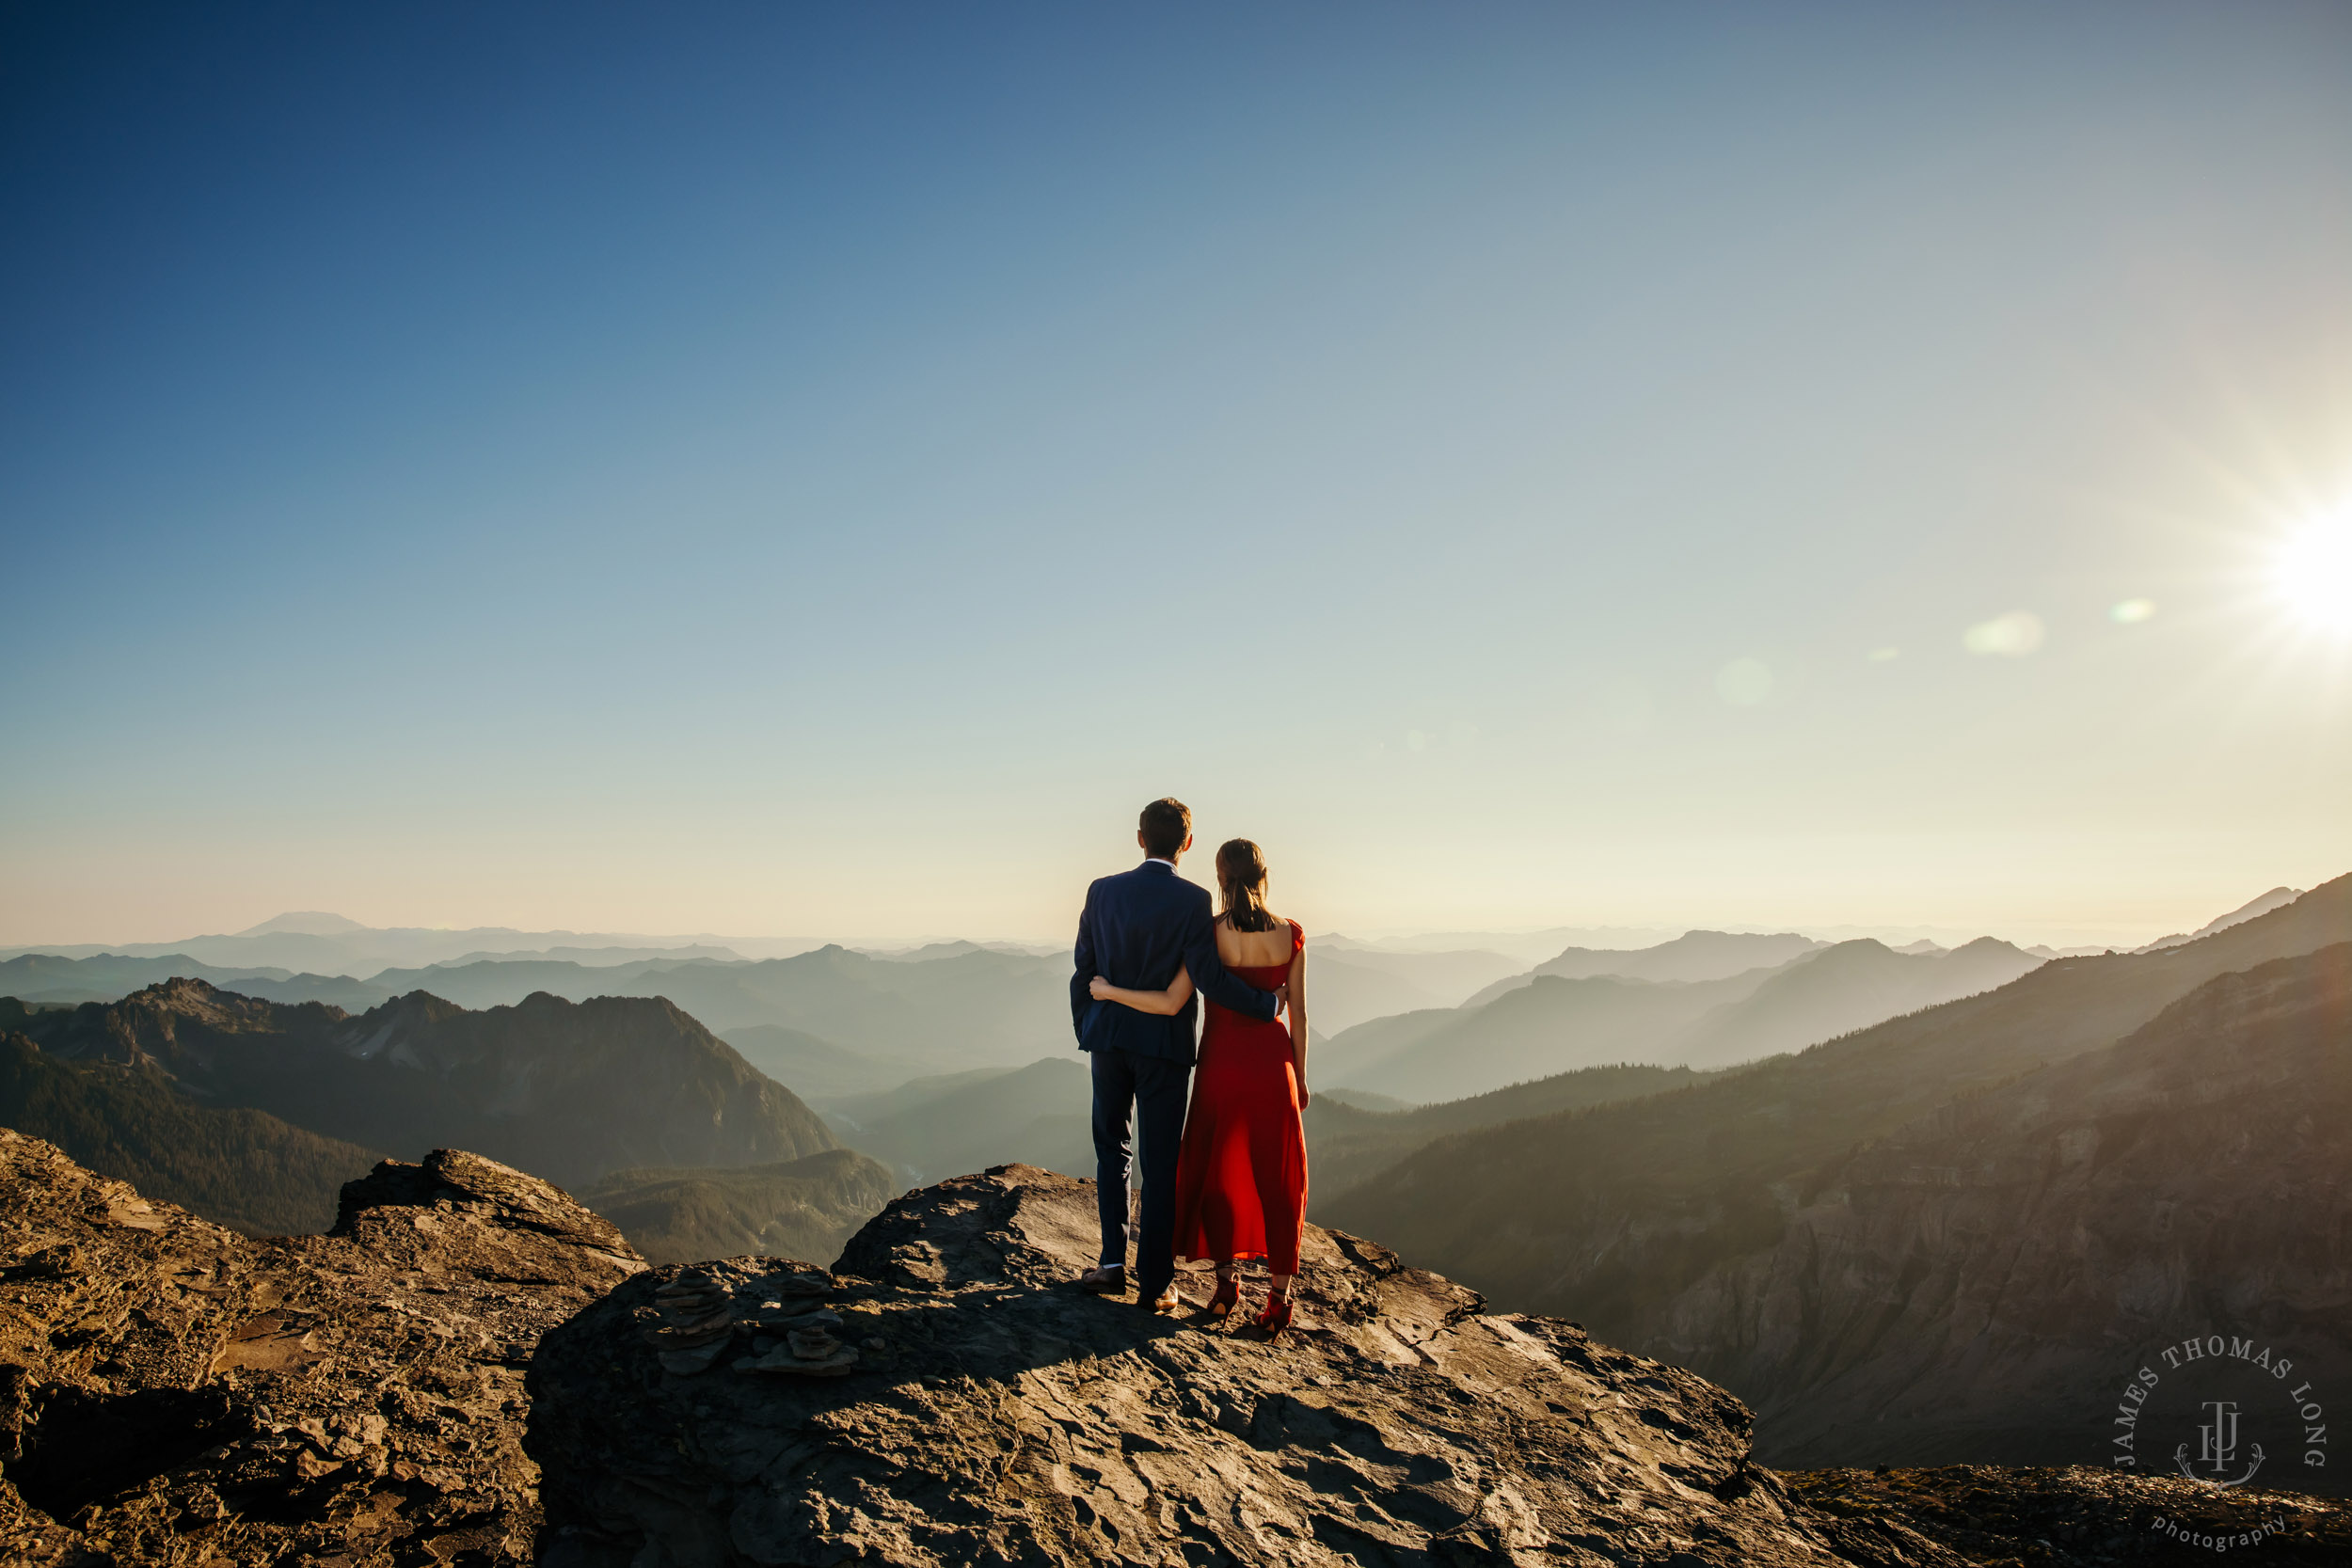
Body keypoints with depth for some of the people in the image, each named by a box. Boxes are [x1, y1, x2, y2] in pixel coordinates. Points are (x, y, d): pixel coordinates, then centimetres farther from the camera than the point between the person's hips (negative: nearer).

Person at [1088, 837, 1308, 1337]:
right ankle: (1279, 1295, 11)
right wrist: (1300, 1077, 10)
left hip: (1222, 1061, -1)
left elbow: (1171, 1004, -17)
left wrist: (1107, 991, -5)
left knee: (1217, 1170, 17)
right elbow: (1298, 1014, -1)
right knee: (1276, 1177, 11)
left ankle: (1226, 1276, 10)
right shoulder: (1290, 935, -6)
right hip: (1272, 1061, 1)